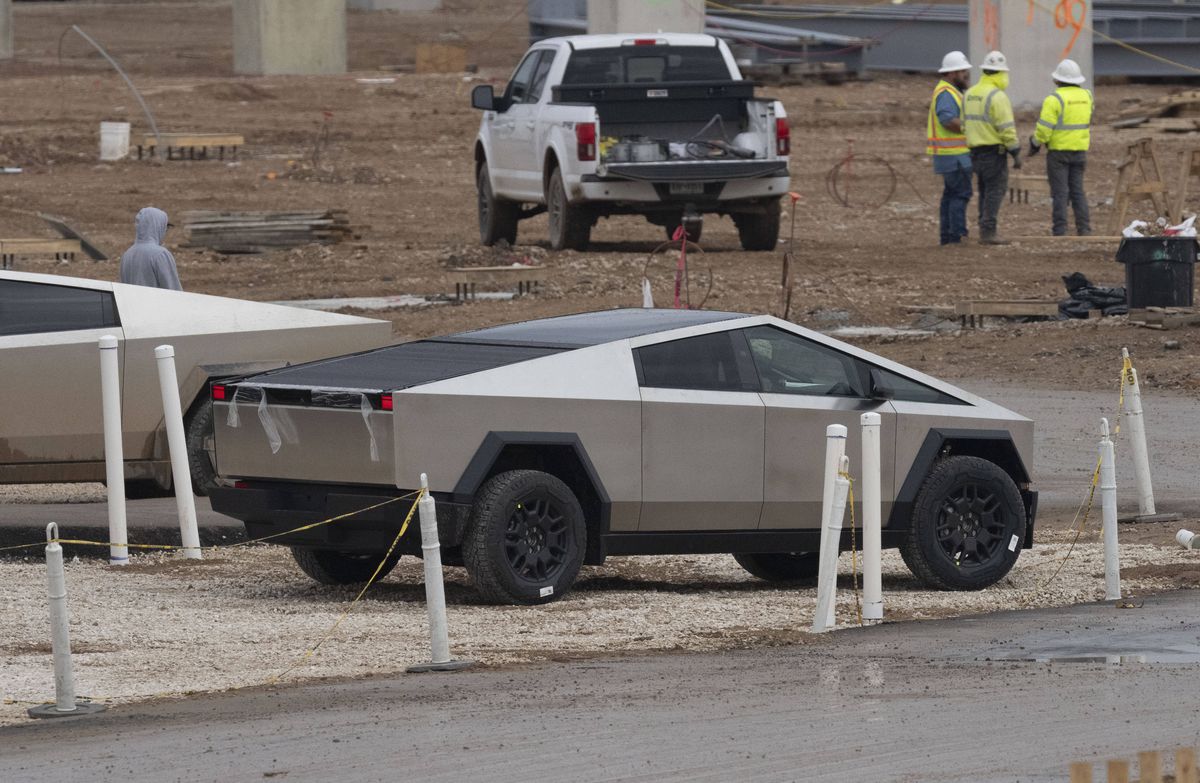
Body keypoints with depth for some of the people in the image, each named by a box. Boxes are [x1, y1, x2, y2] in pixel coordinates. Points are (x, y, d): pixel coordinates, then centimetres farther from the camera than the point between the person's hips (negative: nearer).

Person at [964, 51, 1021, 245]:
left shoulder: (970, 94, 11)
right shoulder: (997, 96, -15)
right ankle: (988, 231, -11)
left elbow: (965, 124, 15)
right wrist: (1016, 153, -12)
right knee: (996, 191, -6)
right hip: (994, 151, -8)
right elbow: (1007, 128, -18)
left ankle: (985, 230, 13)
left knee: (985, 191, 14)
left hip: (976, 149, 8)